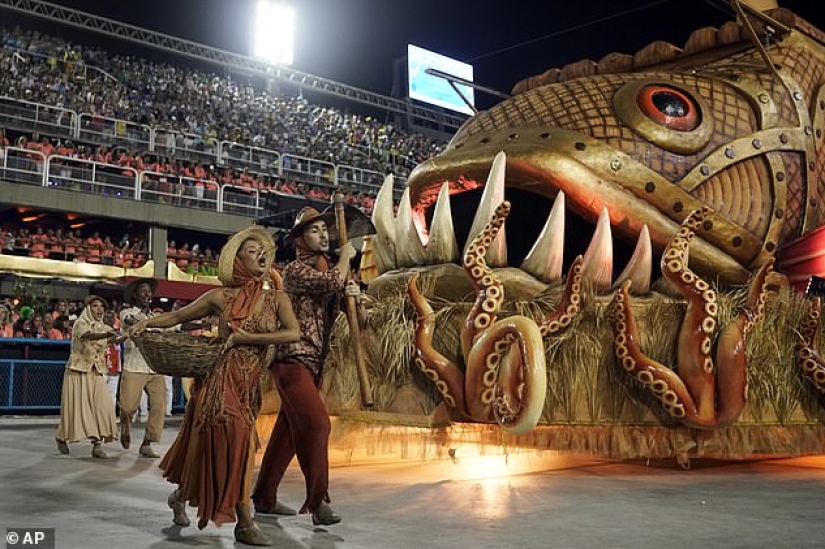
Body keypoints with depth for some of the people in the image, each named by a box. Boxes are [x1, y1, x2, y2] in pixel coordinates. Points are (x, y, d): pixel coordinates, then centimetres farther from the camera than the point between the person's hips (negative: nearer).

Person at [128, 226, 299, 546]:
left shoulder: (276, 298, 3)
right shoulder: (221, 297, 2)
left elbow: (293, 334, -12)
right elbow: (177, 316, 11)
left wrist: (246, 337, -14)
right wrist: (147, 322, -5)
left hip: (249, 384, 3)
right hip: (220, 377, -3)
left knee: (211, 445, 12)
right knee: (236, 442, -12)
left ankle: (180, 495, 39)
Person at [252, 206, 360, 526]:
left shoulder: (324, 268, 17)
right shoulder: (296, 270, -9)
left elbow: (331, 304, 22)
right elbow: (332, 283, -24)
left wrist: (348, 294, 1)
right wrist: (345, 257, -6)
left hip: (312, 362, 9)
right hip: (293, 359, -9)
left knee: (289, 430, 10)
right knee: (316, 423, -17)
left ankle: (264, 498, 19)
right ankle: (318, 502, -12)